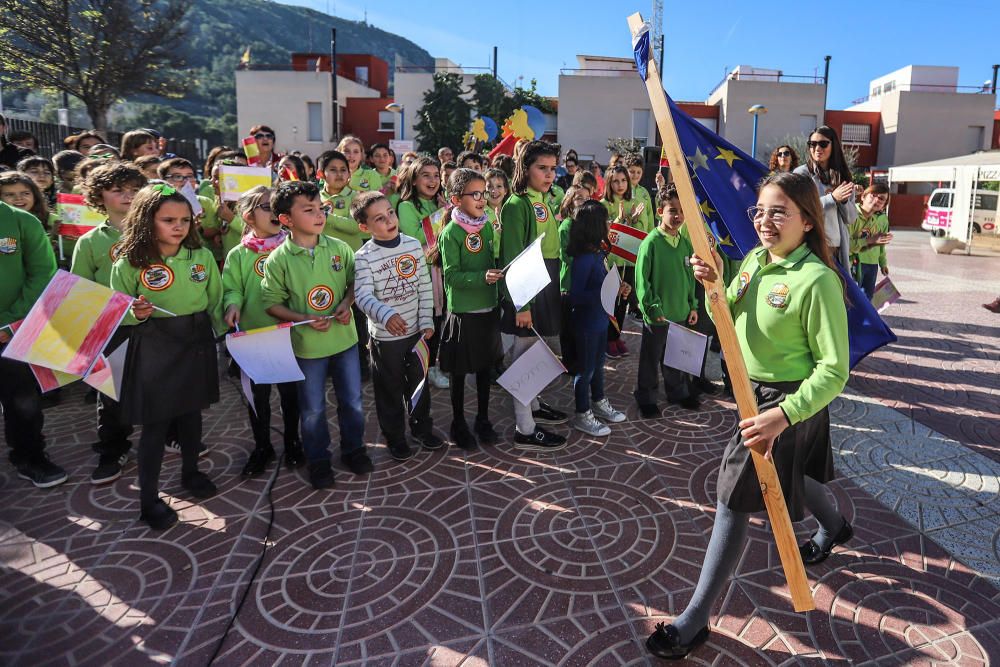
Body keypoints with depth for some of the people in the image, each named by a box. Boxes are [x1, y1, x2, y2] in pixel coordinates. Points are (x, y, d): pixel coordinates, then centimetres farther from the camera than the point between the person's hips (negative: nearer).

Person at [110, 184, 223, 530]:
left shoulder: (202, 256, -2)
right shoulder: (129, 264, -11)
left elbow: (216, 303, 7)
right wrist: (137, 314, -25)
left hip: (196, 342, 3)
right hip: (154, 346, -3)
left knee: (191, 411, 17)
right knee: (155, 422, 3)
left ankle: (190, 472, 39)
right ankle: (149, 498, 16)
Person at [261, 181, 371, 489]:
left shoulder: (339, 248, -4)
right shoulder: (278, 260, -12)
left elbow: (355, 281, 9)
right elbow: (272, 303, -7)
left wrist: (347, 302, -10)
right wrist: (305, 319, -19)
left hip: (345, 338, 3)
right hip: (307, 345, -2)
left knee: (352, 401, 16)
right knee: (313, 409, 12)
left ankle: (353, 449, 38)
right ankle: (318, 460, 32)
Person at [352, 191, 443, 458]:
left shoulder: (413, 244, -3)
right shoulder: (364, 257, -16)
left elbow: (424, 286, 1)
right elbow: (363, 295, -27)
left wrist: (427, 322, -3)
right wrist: (386, 315, -46)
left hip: (416, 331, 4)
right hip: (385, 336, -4)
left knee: (419, 383, 20)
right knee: (390, 389, 11)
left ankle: (422, 428, 40)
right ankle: (395, 438, 30)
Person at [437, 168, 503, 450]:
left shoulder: (487, 226, 4)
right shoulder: (451, 233, -13)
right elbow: (451, 275, -17)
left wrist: (498, 274, -1)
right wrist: (482, 277, -28)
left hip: (489, 308, 6)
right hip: (462, 312, -5)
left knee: (485, 367, 16)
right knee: (459, 372, 8)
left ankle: (483, 419, 32)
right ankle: (458, 424, 25)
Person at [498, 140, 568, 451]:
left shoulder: (542, 202, 12)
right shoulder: (517, 205, -14)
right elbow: (513, 259, -18)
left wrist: (554, 289, 14)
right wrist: (521, 303, -21)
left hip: (546, 285, 9)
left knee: (533, 349, 20)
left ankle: (532, 405, 36)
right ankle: (525, 430, 7)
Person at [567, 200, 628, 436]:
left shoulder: (598, 252, 3)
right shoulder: (583, 258, -23)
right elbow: (575, 296, -23)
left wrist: (617, 288, -2)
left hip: (600, 319, 9)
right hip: (586, 322, -8)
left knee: (598, 363, 23)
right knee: (585, 368, 6)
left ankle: (598, 402, 41)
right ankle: (582, 415, 21)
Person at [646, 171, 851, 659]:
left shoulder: (817, 280, -24)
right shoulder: (755, 260, -1)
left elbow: (834, 370, -24)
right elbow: (729, 325, 7)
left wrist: (783, 415, -35)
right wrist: (714, 285, -13)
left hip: (789, 400, -8)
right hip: (754, 391, 8)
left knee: (734, 497, -5)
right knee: (784, 472, 30)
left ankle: (695, 621, 7)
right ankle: (834, 527, 64)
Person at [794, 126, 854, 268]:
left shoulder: (842, 176, 14)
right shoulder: (801, 173, 0)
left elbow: (851, 218, 12)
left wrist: (843, 200, -6)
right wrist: (832, 198, -14)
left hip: (838, 248, 4)